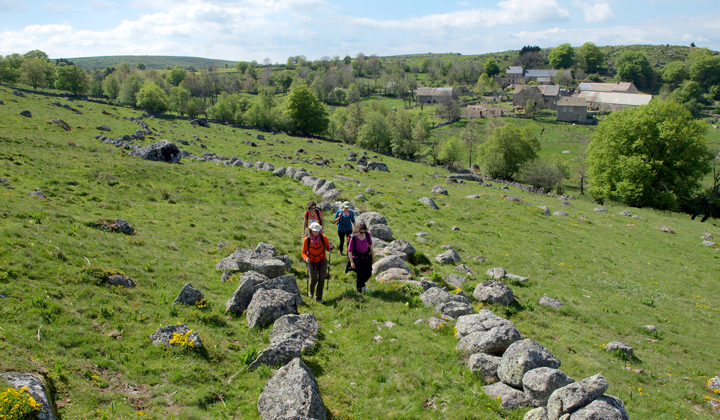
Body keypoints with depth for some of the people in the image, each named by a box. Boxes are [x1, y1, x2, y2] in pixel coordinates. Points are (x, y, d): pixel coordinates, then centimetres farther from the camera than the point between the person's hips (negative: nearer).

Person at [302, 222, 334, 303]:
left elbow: (328, 248, -2)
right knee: (313, 279, -11)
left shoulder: (323, 237, -10)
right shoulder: (307, 239, -13)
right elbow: (304, 252, -8)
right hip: (312, 262, -2)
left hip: (323, 261, 2)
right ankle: (311, 291, 24)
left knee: (321, 280, -2)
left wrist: (330, 247, -26)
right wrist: (306, 258, -29)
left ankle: (318, 297, 13)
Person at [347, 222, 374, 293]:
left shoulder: (368, 234, -13)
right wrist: (351, 262, -16)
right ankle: (358, 288, 30)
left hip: (366, 257, 4)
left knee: (368, 274, 11)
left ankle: (362, 283, 44)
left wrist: (373, 256, 10)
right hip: (357, 258, -4)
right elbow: (349, 250, -16)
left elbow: (370, 244, 5)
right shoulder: (353, 238, -24)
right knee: (360, 275, 0)